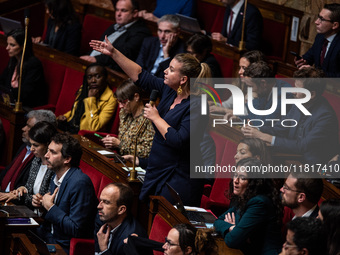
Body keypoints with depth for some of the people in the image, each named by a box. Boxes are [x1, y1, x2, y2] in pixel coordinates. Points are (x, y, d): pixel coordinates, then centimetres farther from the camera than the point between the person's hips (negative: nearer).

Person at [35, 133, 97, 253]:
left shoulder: (80, 183, -23)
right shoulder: (57, 178, 5)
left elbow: (76, 229, -24)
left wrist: (50, 207, -18)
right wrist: (42, 205, -1)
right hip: (49, 234, 8)